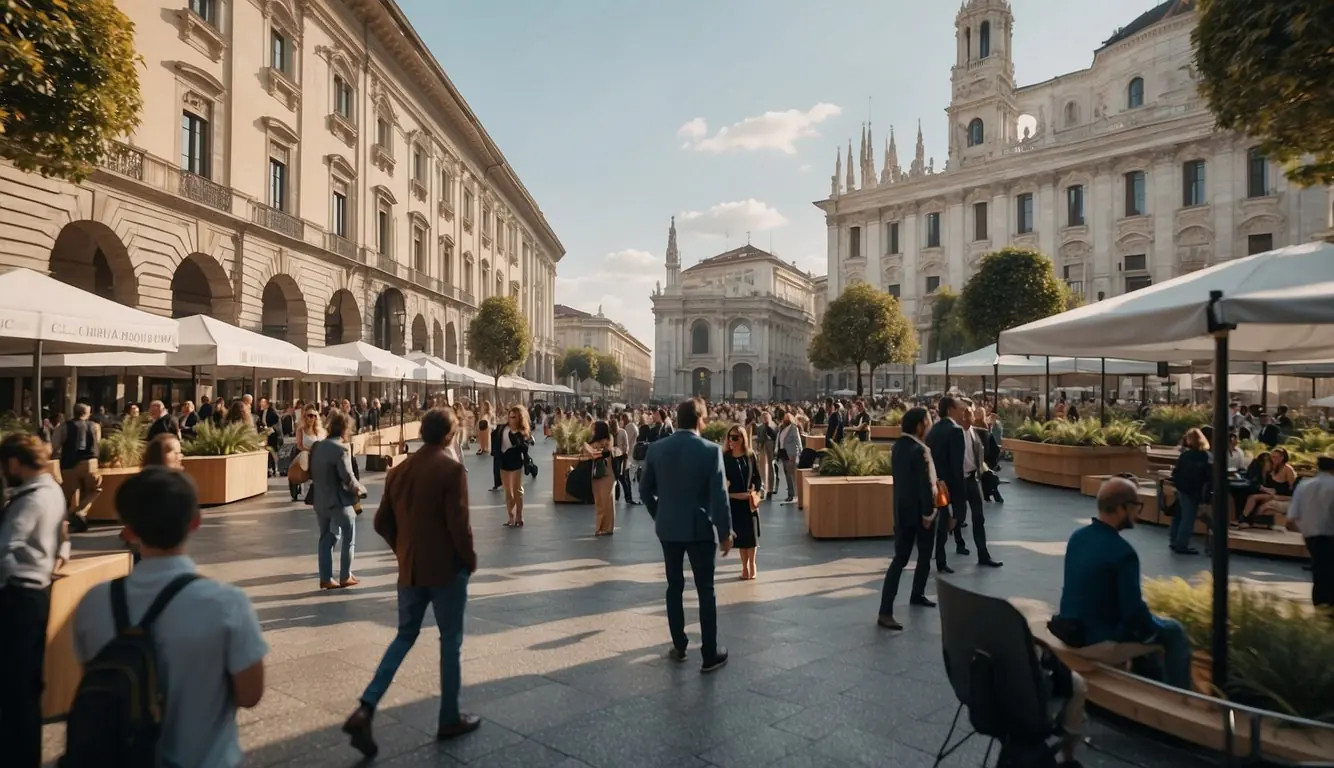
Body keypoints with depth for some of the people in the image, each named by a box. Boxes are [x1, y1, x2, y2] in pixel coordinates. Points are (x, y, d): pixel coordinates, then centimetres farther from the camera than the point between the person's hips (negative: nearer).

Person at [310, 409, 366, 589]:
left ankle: (326, 578, 18)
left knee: (326, 538, 16)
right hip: (339, 500, -7)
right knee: (349, 538, 10)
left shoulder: (317, 446, 3)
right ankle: (345, 576, 15)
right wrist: (360, 490, -3)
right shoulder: (341, 449, -20)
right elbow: (348, 477, -20)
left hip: (320, 499, 7)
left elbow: (311, 472, 10)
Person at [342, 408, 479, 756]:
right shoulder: (452, 469, -16)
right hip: (447, 568, -6)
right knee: (450, 640, 9)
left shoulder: (398, 470, 4)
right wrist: (470, 560, -5)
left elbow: (382, 522, 7)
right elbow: (458, 523, -20)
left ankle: (365, 709, 6)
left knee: (405, 636, 18)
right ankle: (449, 719, 19)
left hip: (410, 569, 6)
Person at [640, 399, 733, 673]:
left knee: (674, 586, 16)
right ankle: (710, 655, 10)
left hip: (668, 528, 4)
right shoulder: (711, 450, -14)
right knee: (706, 590, 6)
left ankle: (679, 646, 25)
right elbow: (719, 496, -15)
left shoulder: (656, 448, -2)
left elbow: (645, 490, 4)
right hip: (699, 528, -3)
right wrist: (725, 532, -6)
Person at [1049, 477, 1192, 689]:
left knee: (1144, 622, 32)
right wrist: (1155, 627, 3)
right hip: (1100, 642, -8)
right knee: (1173, 631, 11)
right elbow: (1134, 611, -20)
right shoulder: (1122, 551, -24)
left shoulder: (1077, 536, 0)